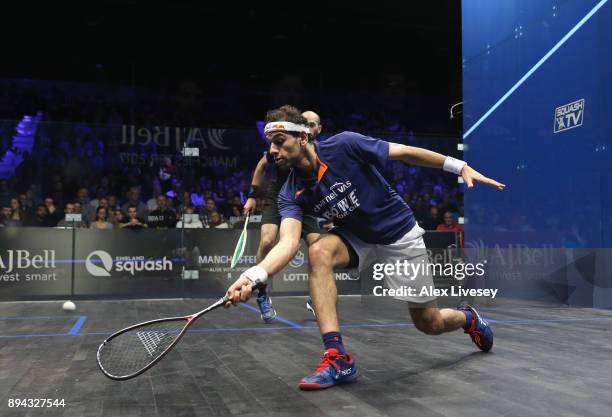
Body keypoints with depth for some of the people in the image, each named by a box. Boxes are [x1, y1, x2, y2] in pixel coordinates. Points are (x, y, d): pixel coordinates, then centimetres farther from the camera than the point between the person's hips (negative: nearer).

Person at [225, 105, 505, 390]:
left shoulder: (344, 145, -25)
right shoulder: (291, 195, -15)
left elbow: (406, 153, -17)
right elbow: (289, 243, -31)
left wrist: (460, 166, -16)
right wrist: (253, 276, -49)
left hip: (399, 234, -3)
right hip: (356, 237, 3)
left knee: (430, 324, 3)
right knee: (319, 251, -31)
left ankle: (467, 317, 41)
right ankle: (337, 357, -28)